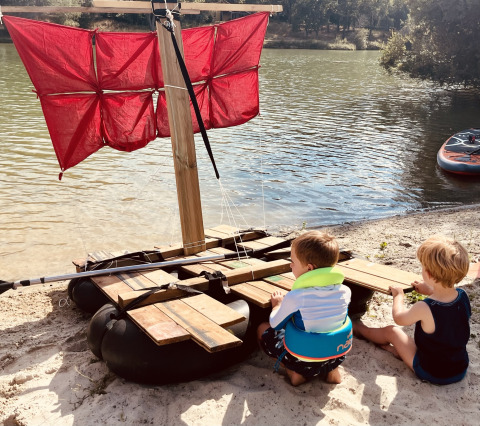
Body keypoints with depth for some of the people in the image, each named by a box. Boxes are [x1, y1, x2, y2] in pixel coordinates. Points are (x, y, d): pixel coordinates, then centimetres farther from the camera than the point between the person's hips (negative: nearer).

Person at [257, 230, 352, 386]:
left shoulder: (294, 298, -26)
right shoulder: (344, 292, -12)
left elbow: (275, 324, -8)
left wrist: (277, 305, 12)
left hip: (302, 361, -4)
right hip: (337, 357, 4)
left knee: (262, 328, 17)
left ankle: (294, 372, 5)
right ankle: (332, 370, 16)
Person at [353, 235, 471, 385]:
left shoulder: (424, 308, -31)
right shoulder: (463, 296, -15)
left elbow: (399, 317, -10)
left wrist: (398, 296, 6)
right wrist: (431, 291, 13)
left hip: (430, 373, -5)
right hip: (461, 369, 5)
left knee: (391, 331, 13)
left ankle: (360, 330, 39)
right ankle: (398, 350, 34)